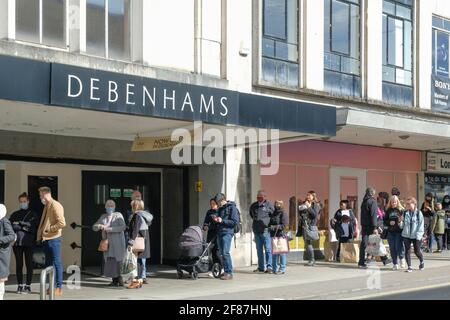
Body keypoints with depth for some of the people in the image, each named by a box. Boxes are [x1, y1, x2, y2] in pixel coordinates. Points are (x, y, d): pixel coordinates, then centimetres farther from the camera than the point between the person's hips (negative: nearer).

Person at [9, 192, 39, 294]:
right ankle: (20, 285, 9)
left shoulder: (33, 215, 6)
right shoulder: (15, 215, 13)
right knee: (19, 264, 3)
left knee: (29, 264, 0)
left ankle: (28, 286, 4)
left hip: (28, 243, -2)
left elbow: (34, 229, -5)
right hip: (17, 243, 2)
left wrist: (19, 225, -10)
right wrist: (24, 226, -12)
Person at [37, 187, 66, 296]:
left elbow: (62, 223, -21)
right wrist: (40, 235, 12)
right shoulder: (46, 206, 16)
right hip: (46, 239, 9)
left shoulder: (55, 205, -13)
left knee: (56, 263, -4)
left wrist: (49, 229, -15)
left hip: (53, 238, -9)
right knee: (48, 263, 12)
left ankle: (59, 288, 1)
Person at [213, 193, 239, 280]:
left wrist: (222, 221, -14)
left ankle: (229, 272, -11)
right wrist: (217, 220, 8)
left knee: (225, 253, -14)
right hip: (219, 233, 8)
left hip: (227, 233, -8)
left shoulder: (232, 208, -5)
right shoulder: (221, 208, 19)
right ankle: (226, 272, 13)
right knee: (222, 253, 7)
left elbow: (235, 222, -11)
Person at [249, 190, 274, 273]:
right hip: (256, 231, 6)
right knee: (259, 250, 11)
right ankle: (261, 267, 17)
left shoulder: (269, 204, -3)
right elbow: (251, 214, 30)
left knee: (268, 249, -6)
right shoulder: (253, 205, 12)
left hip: (265, 230, -6)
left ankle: (269, 266, -6)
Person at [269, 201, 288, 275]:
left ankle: (282, 269, -2)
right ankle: (275, 268, 18)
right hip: (273, 235, 7)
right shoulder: (273, 214, 19)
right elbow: (270, 224, 24)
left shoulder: (284, 214, -3)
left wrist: (274, 227, -18)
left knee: (282, 252, -6)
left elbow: (284, 225, -12)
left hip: (281, 235, -7)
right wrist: (270, 227, 3)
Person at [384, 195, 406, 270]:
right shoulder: (388, 211, 10)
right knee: (392, 248, 4)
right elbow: (385, 221, 12)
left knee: (399, 247, -10)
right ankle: (395, 264, 14)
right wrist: (389, 223, -6)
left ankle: (402, 258, 20)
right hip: (390, 232, 4)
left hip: (399, 231, -4)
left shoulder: (401, 210, -1)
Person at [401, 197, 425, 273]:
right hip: (406, 235, 3)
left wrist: (418, 235, -13)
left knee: (417, 251, 5)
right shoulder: (405, 213, 5)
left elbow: (421, 224, -7)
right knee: (407, 251, 1)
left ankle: (422, 262, 34)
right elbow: (402, 225, 11)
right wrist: (401, 221, -11)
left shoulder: (418, 213, -6)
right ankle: (409, 267, 7)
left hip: (416, 236, -3)